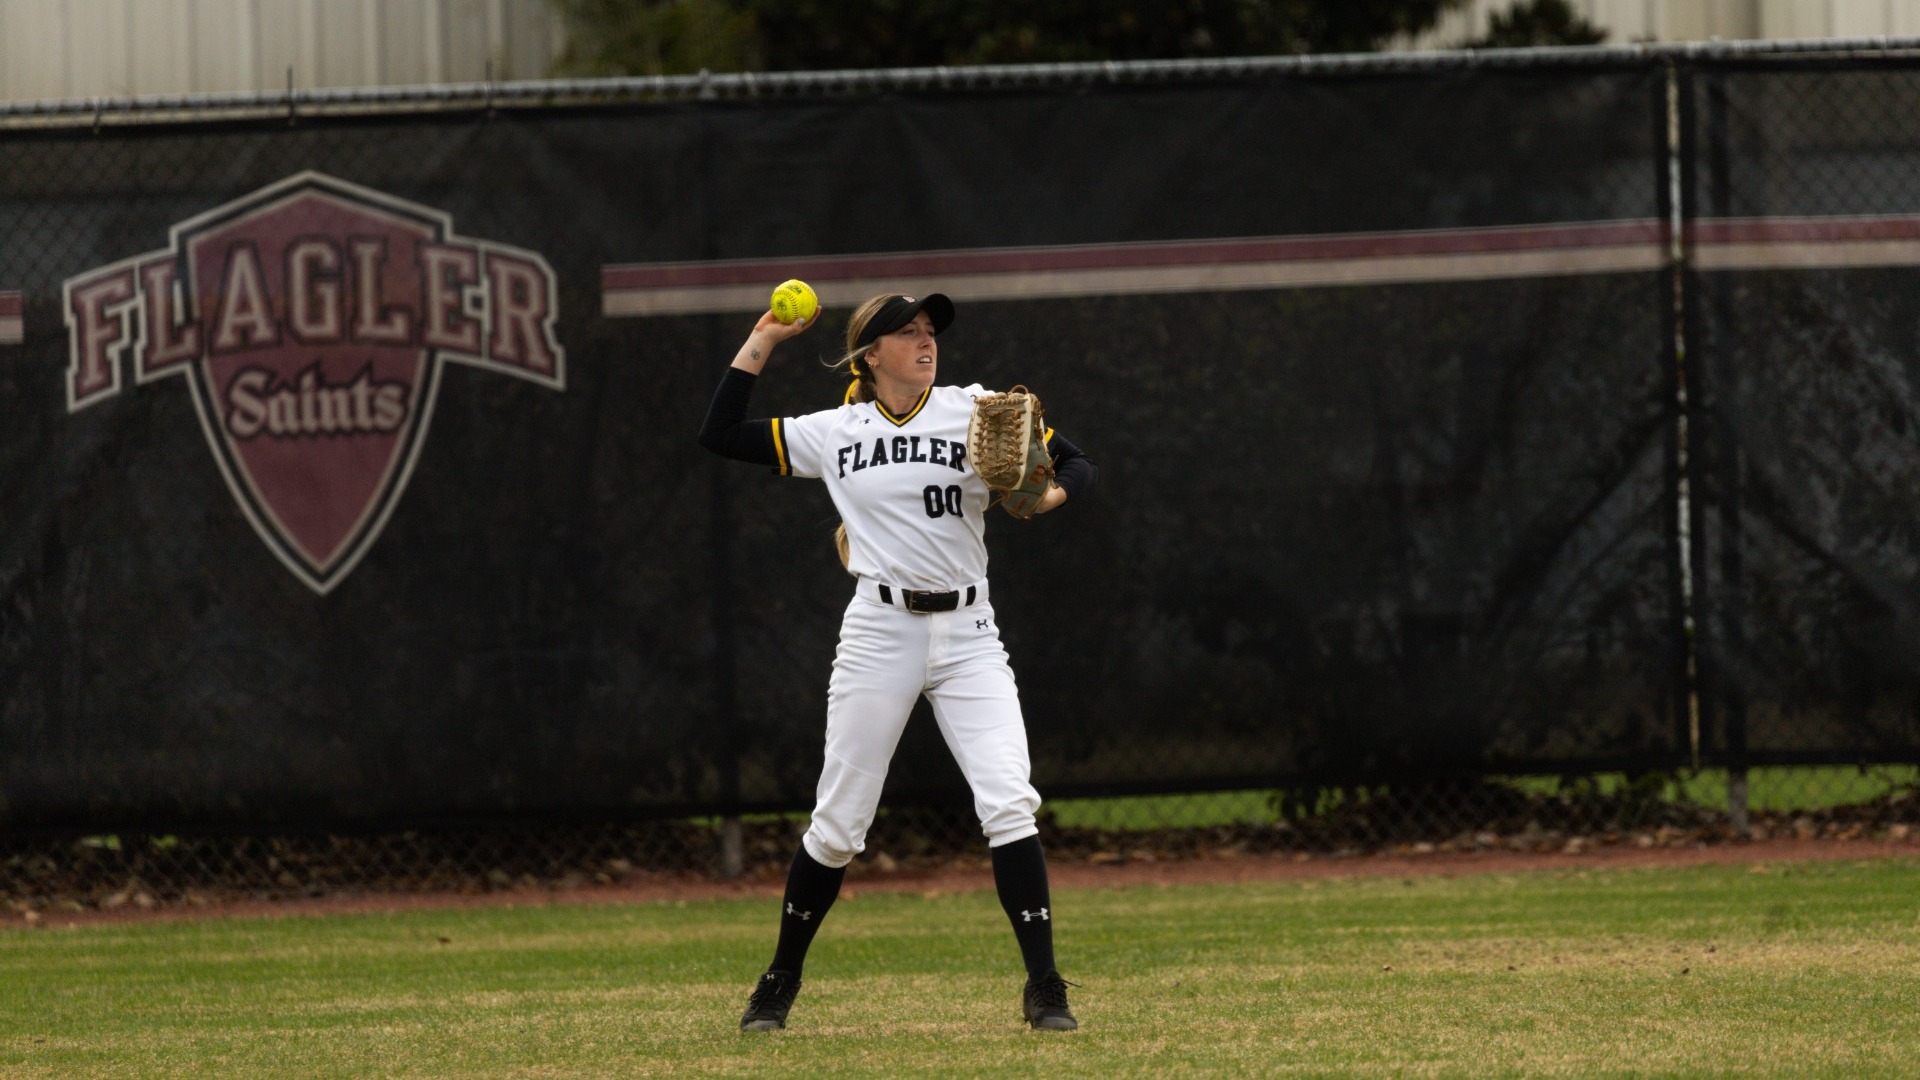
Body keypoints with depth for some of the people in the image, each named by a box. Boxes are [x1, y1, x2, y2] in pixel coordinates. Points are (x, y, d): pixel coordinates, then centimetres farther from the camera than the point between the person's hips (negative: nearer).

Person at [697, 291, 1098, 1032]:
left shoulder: (977, 413, 4)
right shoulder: (834, 434, 6)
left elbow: (1078, 466, 3)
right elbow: (718, 435, 9)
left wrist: (1048, 495, -20)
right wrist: (761, 343, 8)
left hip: (967, 634, 0)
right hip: (880, 631, 0)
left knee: (1008, 803, -15)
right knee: (838, 824, 3)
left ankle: (1044, 989, -11)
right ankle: (781, 979, 22)